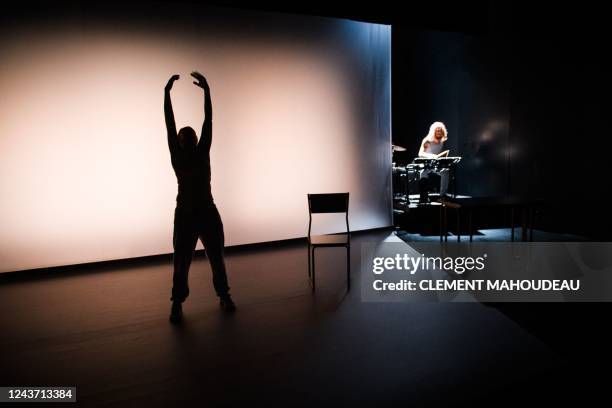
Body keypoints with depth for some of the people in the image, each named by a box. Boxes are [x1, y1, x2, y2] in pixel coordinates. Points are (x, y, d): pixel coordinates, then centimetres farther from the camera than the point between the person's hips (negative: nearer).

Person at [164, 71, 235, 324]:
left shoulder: (203, 152, 8)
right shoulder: (177, 155, 3)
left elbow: (208, 120, 3)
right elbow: (170, 124, -3)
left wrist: (206, 90, 0)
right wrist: (167, 93, -7)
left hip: (208, 212, 2)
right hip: (185, 214, -2)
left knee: (217, 257, 10)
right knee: (181, 261, 1)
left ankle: (224, 296, 26)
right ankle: (177, 304, 13)